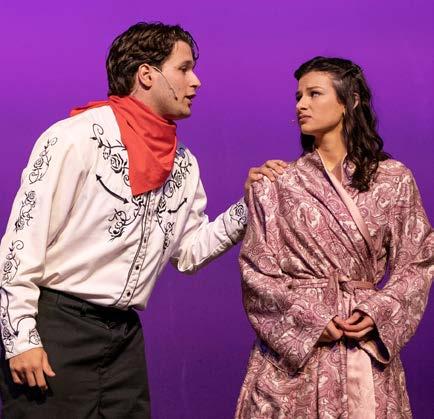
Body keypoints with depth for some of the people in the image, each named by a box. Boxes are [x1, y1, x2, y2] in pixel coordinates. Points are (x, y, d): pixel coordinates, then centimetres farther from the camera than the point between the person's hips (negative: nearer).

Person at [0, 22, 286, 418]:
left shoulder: (183, 164, 10)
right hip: (56, 326, -7)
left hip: (125, 336, 7)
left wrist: (249, 204, 4)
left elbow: (188, 251, 16)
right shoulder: (77, 137, -11)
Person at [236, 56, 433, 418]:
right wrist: (309, 319, -13)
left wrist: (377, 313, -12)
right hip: (292, 341, -1)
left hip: (368, 344, 1)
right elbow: (256, 270, -1)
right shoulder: (275, 184, 1)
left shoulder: (394, 179, 3)